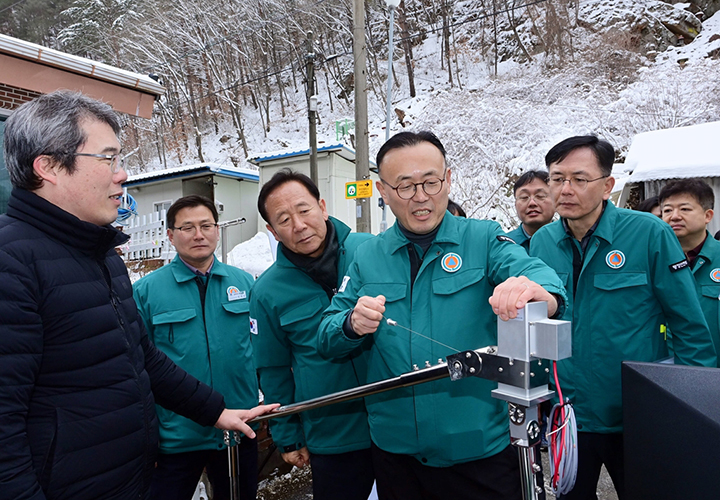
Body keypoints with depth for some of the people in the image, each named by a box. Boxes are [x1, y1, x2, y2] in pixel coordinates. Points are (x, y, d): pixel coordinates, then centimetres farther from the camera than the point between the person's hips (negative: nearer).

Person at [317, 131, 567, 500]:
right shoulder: (367, 257, 3)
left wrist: (537, 291, -44)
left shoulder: (484, 240, -3)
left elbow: (534, 272, -21)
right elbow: (327, 340, 3)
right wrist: (352, 324, -20)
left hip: (483, 447, -2)